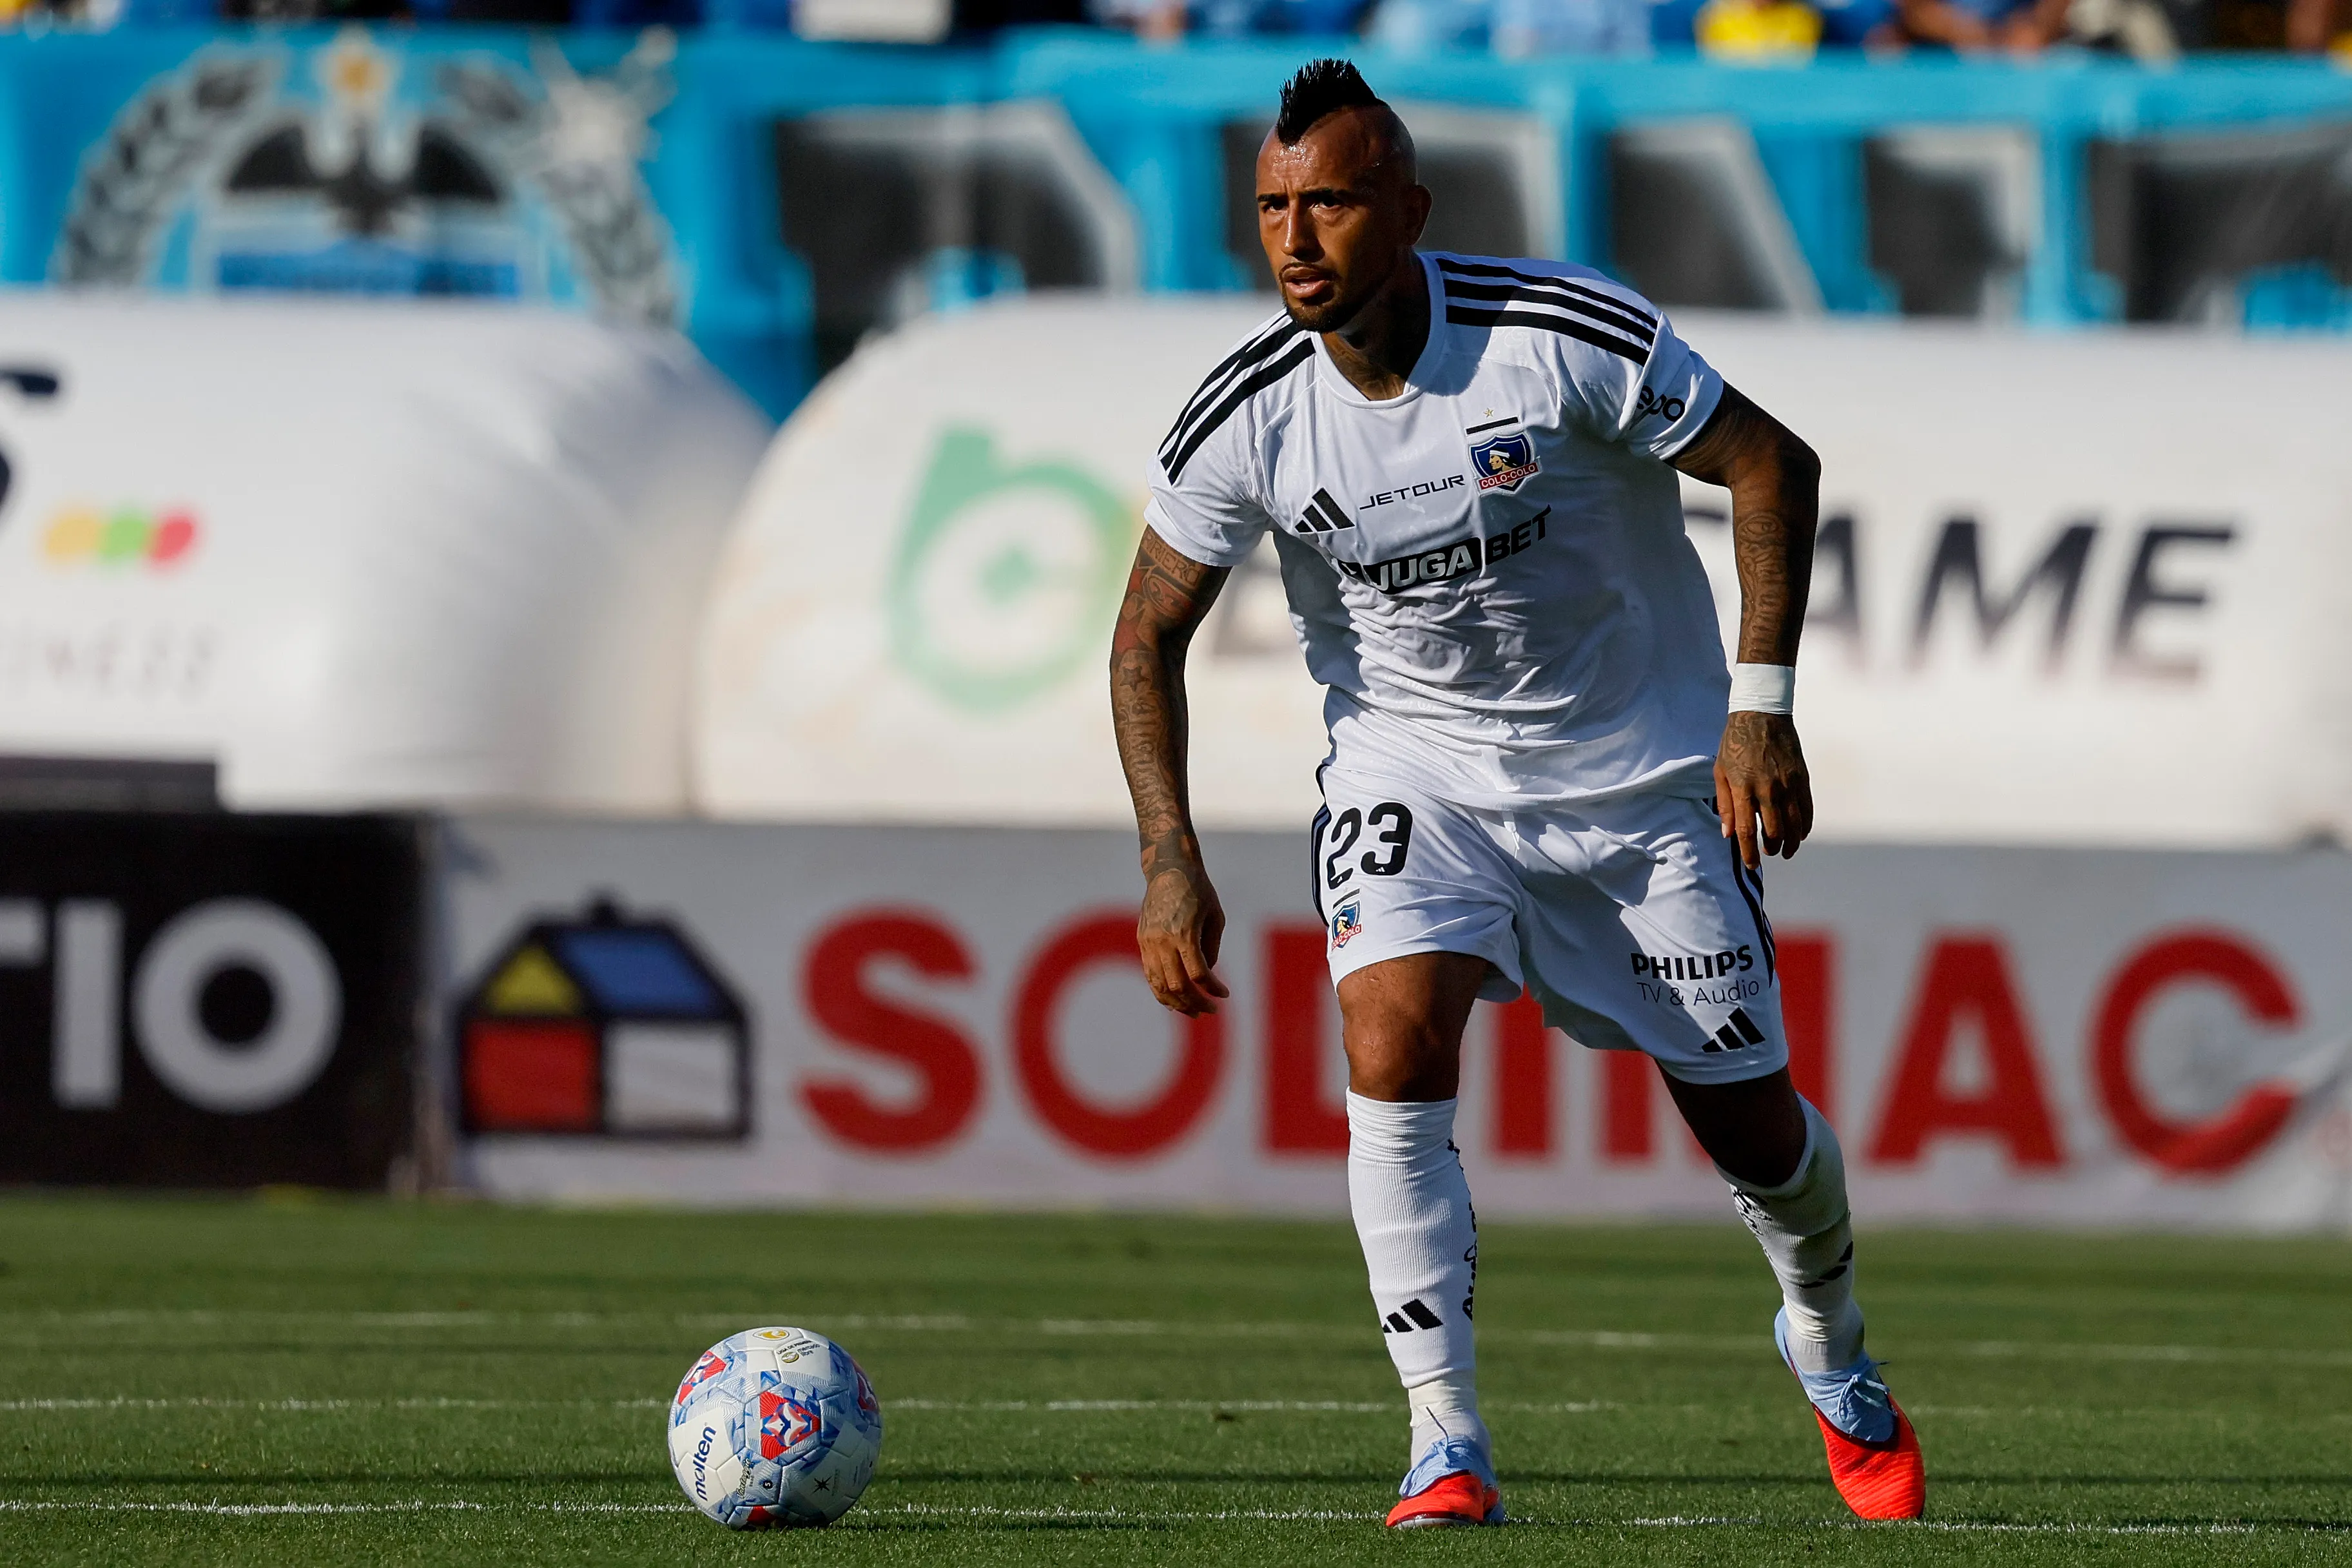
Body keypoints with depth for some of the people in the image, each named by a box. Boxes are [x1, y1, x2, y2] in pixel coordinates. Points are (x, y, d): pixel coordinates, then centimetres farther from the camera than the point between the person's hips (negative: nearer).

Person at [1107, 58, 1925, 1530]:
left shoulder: (1566, 336, -24)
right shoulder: (1248, 417, -16)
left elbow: (1773, 464, -12)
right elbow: (1149, 636, -3)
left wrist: (1762, 705, -18)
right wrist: (1173, 865, -14)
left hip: (1643, 774, -1)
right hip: (1411, 762, 1)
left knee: (1750, 1125, 5)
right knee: (1394, 1048, -26)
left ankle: (1831, 1341, 40)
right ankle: (1449, 1450, -19)